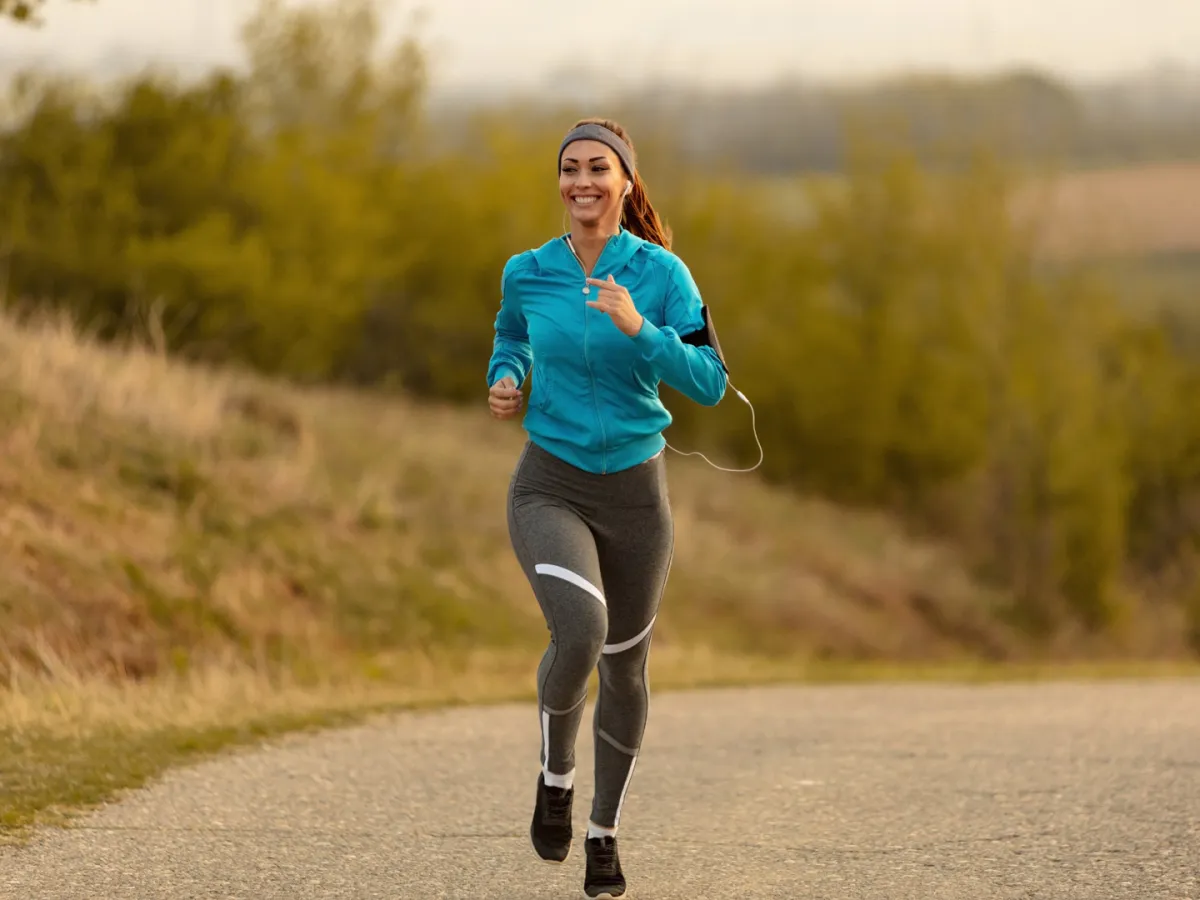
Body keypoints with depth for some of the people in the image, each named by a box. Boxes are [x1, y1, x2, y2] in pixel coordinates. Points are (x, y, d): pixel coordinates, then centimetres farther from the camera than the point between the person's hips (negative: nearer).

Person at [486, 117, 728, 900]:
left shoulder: (662, 274, -9)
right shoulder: (528, 273, -3)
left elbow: (710, 384, -15)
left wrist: (637, 328, -27)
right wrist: (505, 382, -1)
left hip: (636, 490, 1)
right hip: (550, 489, -1)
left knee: (625, 666, 13)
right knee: (579, 634, -28)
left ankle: (606, 831, 37)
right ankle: (556, 772, 2)